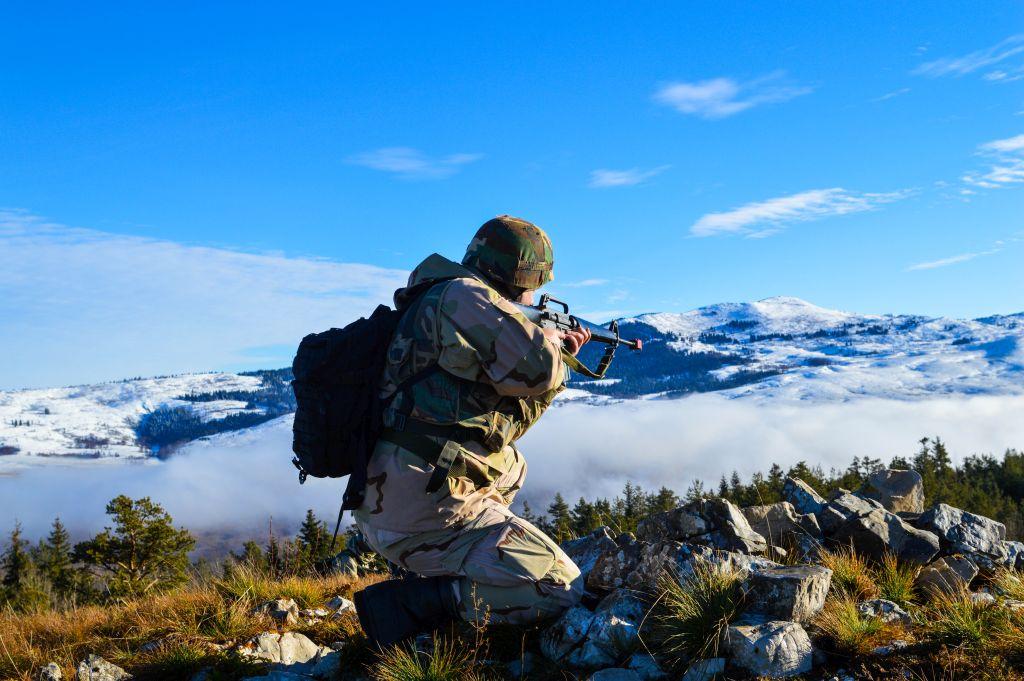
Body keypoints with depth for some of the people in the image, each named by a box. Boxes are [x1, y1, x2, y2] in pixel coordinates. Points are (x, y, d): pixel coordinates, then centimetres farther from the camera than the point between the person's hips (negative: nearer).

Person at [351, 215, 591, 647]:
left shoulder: (435, 302, 19)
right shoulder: (465, 295, -10)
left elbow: (508, 417, 26)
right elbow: (537, 368, -16)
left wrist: (559, 354, 26)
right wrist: (552, 343, 7)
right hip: (423, 510, -10)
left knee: (509, 468, 35)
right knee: (559, 589, -8)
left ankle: (455, 565, 20)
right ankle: (405, 604, -11)